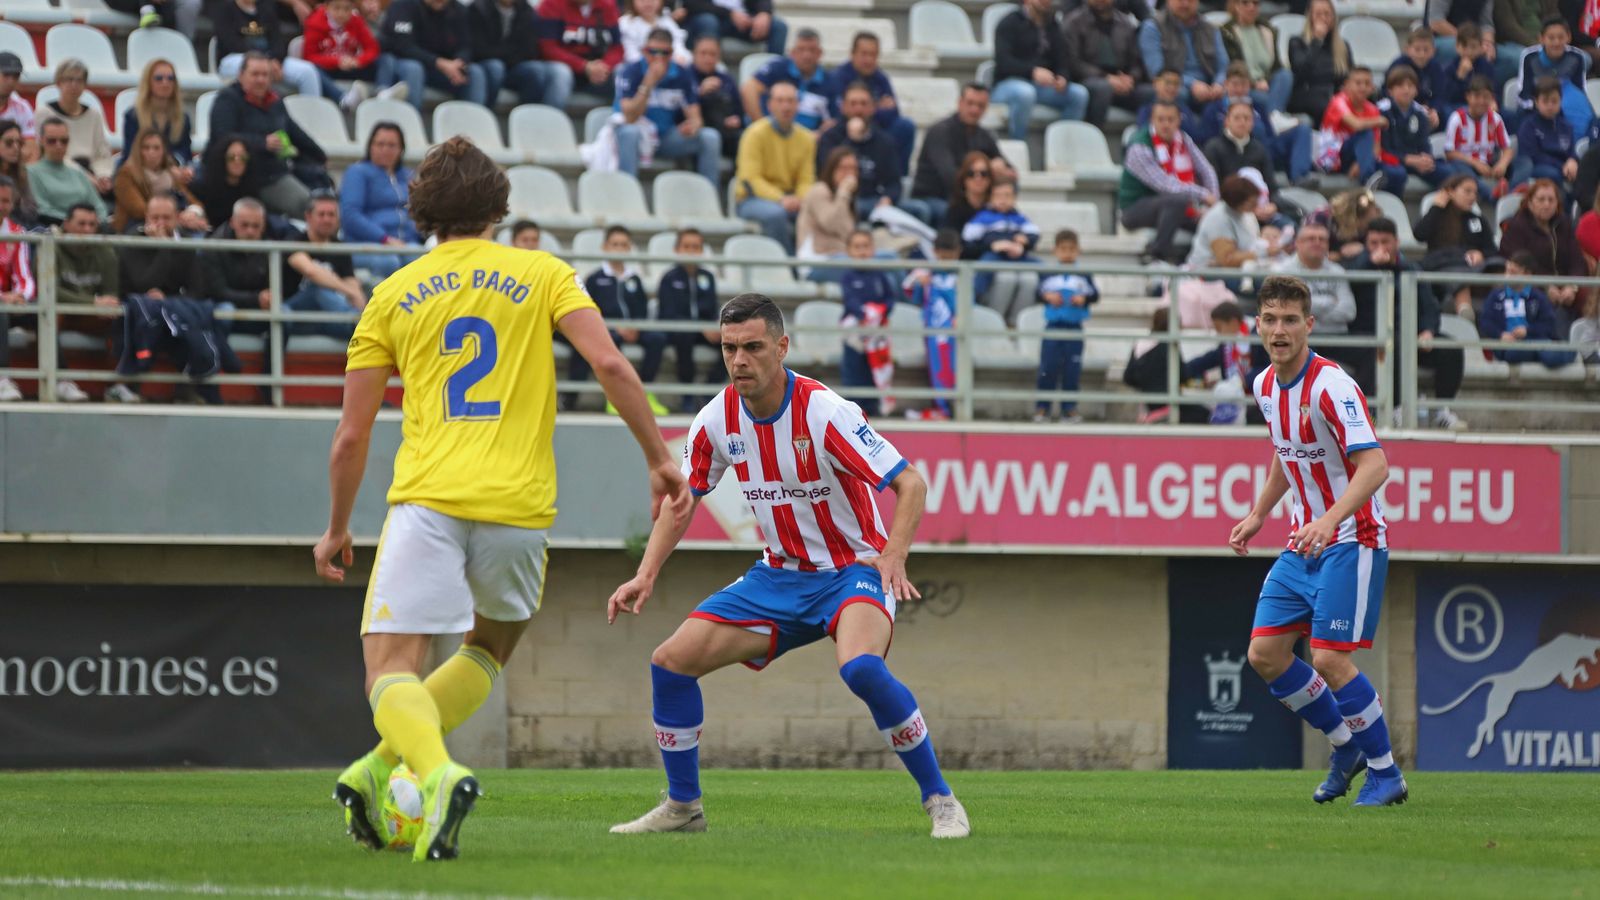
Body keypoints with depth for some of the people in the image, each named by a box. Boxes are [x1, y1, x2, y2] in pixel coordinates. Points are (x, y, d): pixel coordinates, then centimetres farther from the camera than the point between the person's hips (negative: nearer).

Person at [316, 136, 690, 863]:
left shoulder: (394, 294, 11)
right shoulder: (542, 274, 9)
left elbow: (351, 436, 11)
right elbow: (609, 364, -5)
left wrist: (337, 529, 24)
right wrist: (659, 459, 2)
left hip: (426, 502, -1)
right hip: (519, 504, 1)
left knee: (391, 668, -5)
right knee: (490, 649, 25)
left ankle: (439, 773, -36)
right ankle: (381, 768, 8)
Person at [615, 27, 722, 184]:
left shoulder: (681, 75, -1)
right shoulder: (630, 73, -13)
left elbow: (695, 117, -3)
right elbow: (630, 118, -23)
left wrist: (693, 125, -29)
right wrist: (648, 84, -33)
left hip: (669, 137, 4)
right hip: (639, 137, -4)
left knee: (710, 136, -18)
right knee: (629, 132, -38)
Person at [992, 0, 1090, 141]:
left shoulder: (1052, 26, 13)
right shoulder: (1010, 23, -4)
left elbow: (1061, 62, 8)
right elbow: (1003, 61, -18)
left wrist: (1062, 78, -18)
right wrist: (1033, 71, -35)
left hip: (1041, 86, 5)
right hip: (1008, 83, -5)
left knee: (1079, 93, -18)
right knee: (1025, 92, -40)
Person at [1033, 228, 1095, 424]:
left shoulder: (1084, 275, 2)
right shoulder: (1049, 274, 3)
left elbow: (1095, 295, 3)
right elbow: (1038, 293, 5)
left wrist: (1084, 299, -16)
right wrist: (1047, 296, -15)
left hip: (1074, 327, 0)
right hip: (1053, 325, 0)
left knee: (1072, 370, 3)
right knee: (1048, 368, -1)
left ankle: (1069, 409, 10)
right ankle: (1042, 408, 5)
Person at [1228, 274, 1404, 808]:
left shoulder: (1331, 387, -21)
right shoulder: (1265, 387, 5)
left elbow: (1374, 465, -31)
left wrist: (1330, 520, -44)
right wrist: (1258, 514, 22)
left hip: (1350, 540, -8)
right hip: (1302, 542, 8)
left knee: (1330, 660, -14)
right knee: (1265, 654, 2)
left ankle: (1385, 774, 2)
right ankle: (1347, 745, 20)